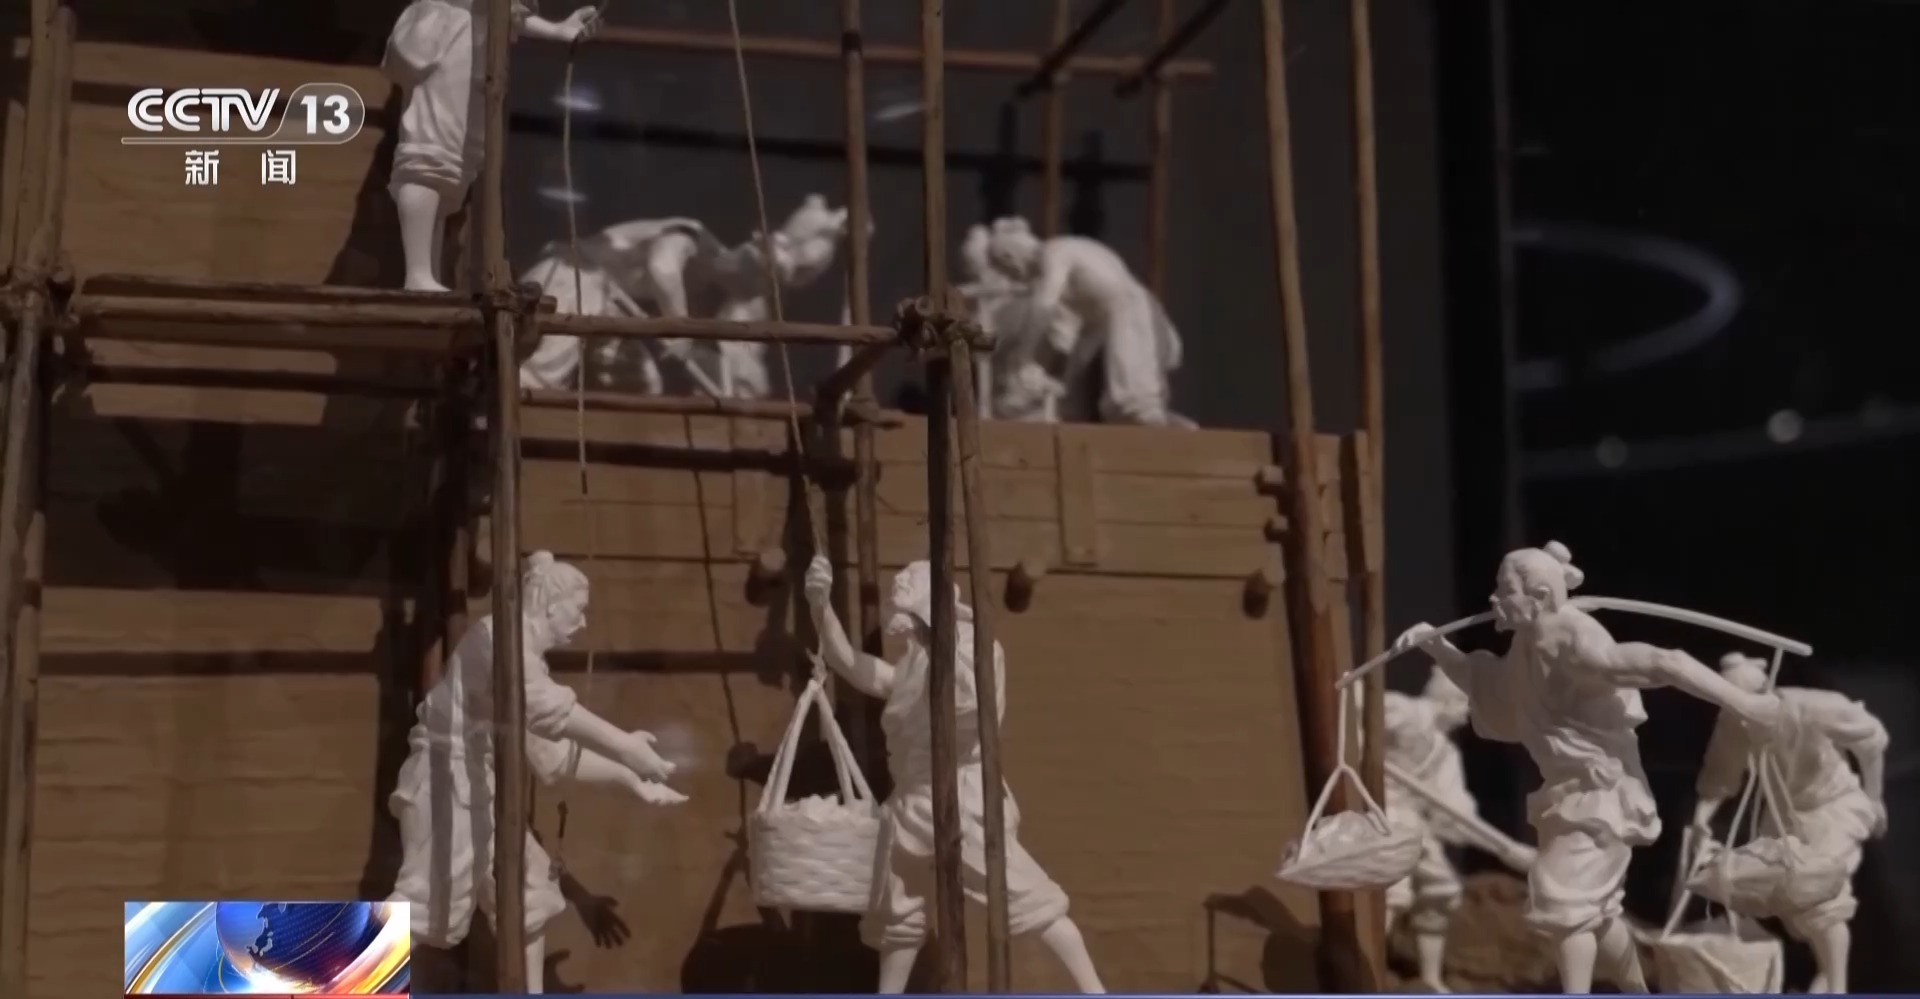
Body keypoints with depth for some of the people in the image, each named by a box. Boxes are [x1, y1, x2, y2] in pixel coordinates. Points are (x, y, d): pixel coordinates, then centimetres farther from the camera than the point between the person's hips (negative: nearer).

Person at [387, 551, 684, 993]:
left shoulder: (528, 659, 19)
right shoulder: (500, 634, -11)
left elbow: (553, 754, 23)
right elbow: (547, 707, -31)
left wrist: (631, 780, 19)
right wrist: (625, 747, -33)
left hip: (478, 789, 10)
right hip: (447, 782, -10)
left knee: (532, 884, 16)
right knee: (427, 900, -17)